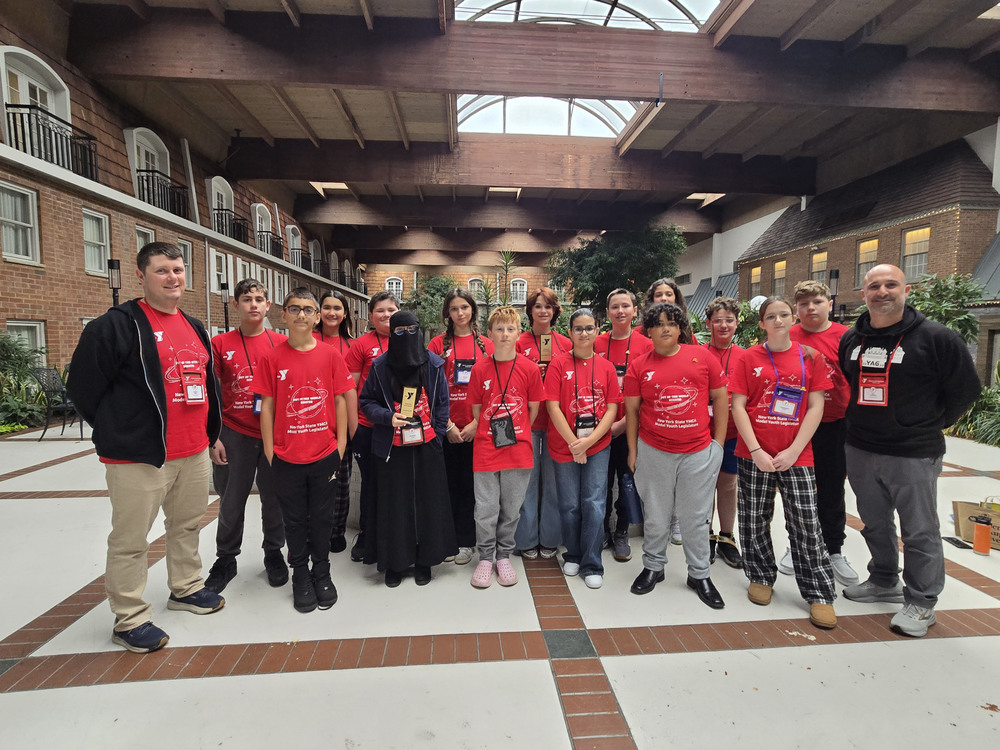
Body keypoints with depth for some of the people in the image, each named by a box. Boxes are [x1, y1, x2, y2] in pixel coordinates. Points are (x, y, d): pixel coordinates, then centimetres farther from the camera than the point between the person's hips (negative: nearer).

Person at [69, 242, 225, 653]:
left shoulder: (194, 328, 13)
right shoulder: (116, 325, -10)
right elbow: (83, 385, -7)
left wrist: (208, 432, 17)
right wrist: (120, 432, 1)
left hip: (194, 453, 7)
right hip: (139, 458, -7)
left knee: (187, 526, 20)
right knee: (130, 541, 6)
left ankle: (186, 589, 39)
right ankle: (130, 619, 21)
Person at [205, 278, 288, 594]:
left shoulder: (281, 343, 1)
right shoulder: (220, 344, -1)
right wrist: (213, 439, -3)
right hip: (234, 436, 0)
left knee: (274, 499, 12)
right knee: (231, 503, 10)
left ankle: (274, 553, 31)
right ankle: (226, 560, 30)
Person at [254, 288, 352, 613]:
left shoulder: (330, 355, -1)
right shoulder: (272, 358, -2)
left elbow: (340, 401, 3)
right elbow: (267, 406, 0)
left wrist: (341, 444, 0)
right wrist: (269, 451, -2)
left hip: (325, 454, 0)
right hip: (287, 456, 0)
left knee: (322, 518, 12)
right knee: (295, 520, 13)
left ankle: (322, 574, 31)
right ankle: (300, 577, 30)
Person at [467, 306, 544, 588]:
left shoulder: (529, 368, -2)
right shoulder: (480, 369, -1)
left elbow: (533, 409, 6)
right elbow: (476, 410, 6)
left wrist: (516, 433, 4)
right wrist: (491, 435, 2)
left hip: (518, 449, 0)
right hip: (485, 450, 0)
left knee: (511, 508, 12)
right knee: (486, 508, 7)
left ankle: (504, 556, 30)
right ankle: (485, 558, 24)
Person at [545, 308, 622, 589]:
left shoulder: (606, 367, 3)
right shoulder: (559, 364, -3)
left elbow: (611, 409, 0)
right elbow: (553, 407, -8)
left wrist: (589, 440, -11)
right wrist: (573, 443, -12)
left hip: (598, 446, 1)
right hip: (564, 447, -1)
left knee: (594, 505, 1)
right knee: (570, 506, 10)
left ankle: (592, 565, 16)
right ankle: (572, 556, 31)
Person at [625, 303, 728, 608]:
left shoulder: (701, 357, 0)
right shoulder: (639, 366, 0)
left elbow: (720, 397, 5)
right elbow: (631, 409, 4)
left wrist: (719, 441, 3)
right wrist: (633, 450, 4)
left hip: (699, 451, 0)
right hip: (653, 452, 0)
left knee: (696, 516, 11)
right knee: (655, 514, 13)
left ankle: (699, 574, 29)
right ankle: (653, 566, 32)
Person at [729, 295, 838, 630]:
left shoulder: (810, 357, 3)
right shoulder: (750, 358, 2)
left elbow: (816, 407, -1)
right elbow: (738, 406, -2)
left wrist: (793, 451, -10)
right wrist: (756, 451, -11)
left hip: (796, 455, 0)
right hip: (754, 453, 0)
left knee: (806, 524, 3)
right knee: (754, 520, 9)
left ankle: (819, 594, 18)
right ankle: (761, 577, 30)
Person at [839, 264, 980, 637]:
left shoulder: (935, 337, -9)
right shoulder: (850, 339, 6)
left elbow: (966, 390, -2)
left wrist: (929, 425, 0)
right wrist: (861, 421, 13)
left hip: (913, 455, -5)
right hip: (859, 451, 5)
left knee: (920, 531, 7)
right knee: (875, 524, 19)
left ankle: (921, 603, 22)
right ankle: (884, 582, 38)